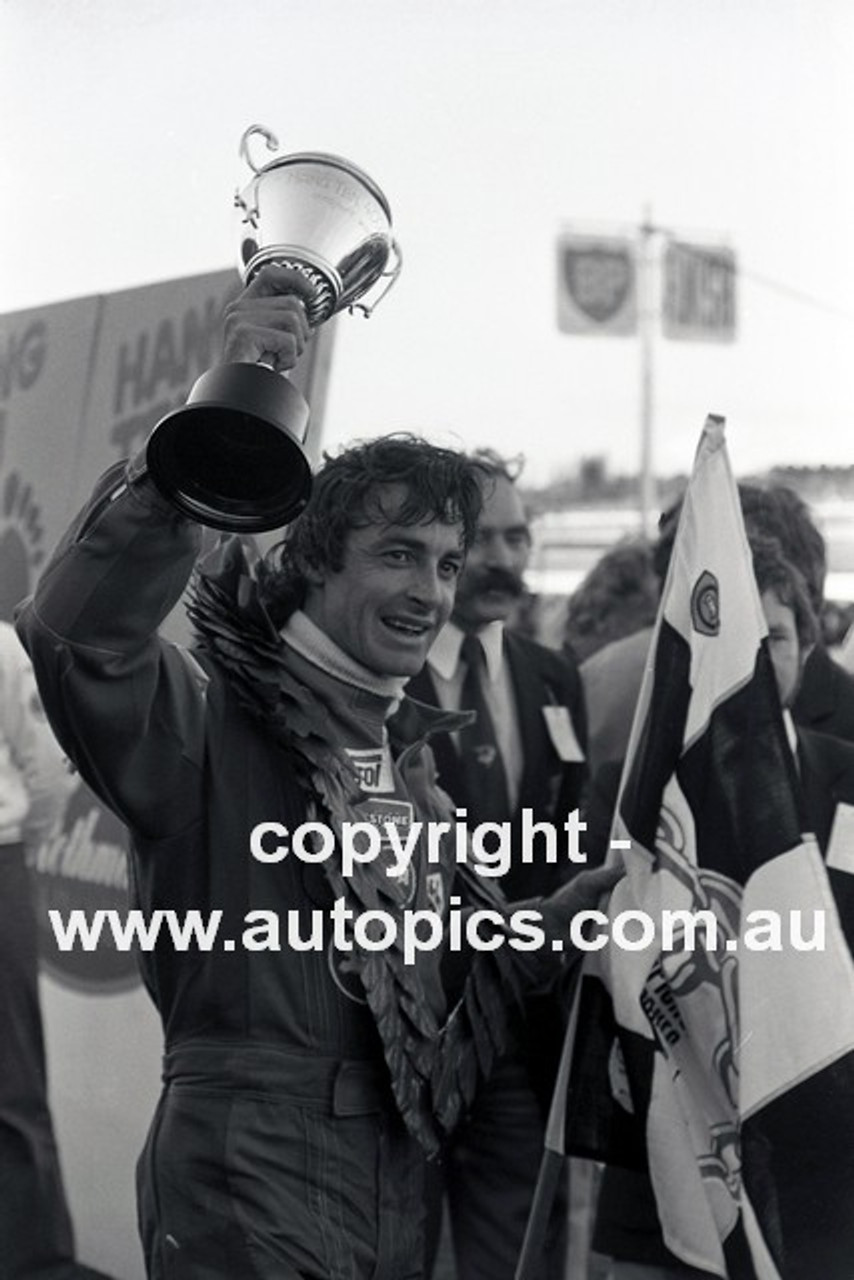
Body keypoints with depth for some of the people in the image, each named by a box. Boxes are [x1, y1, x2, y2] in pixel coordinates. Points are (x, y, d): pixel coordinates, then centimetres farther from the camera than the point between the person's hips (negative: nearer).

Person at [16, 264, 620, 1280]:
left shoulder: (402, 754, 17)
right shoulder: (207, 719, -9)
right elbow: (78, 628, -31)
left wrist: (553, 926, 6)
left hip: (392, 1184, 8)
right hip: (244, 1176, -7)